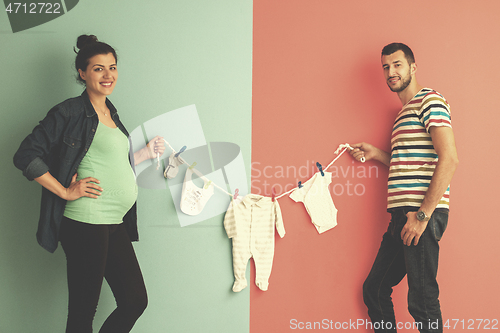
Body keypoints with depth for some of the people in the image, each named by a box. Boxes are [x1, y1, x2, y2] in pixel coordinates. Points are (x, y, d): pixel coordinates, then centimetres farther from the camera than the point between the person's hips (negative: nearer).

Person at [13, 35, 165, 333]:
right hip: (85, 223, -8)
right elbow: (26, 156, -12)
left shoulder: (111, 113, 17)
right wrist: (66, 192, -14)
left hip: (115, 225, 8)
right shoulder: (70, 112, -7)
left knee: (136, 302, 11)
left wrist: (146, 153, 21)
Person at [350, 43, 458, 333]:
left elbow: (449, 159, -17)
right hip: (404, 213, 10)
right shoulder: (405, 112, 25)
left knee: (422, 300, -6)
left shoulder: (430, 100, -5)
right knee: (374, 290, 13)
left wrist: (423, 214, -20)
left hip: (424, 213, -10)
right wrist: (376, 154, 19)